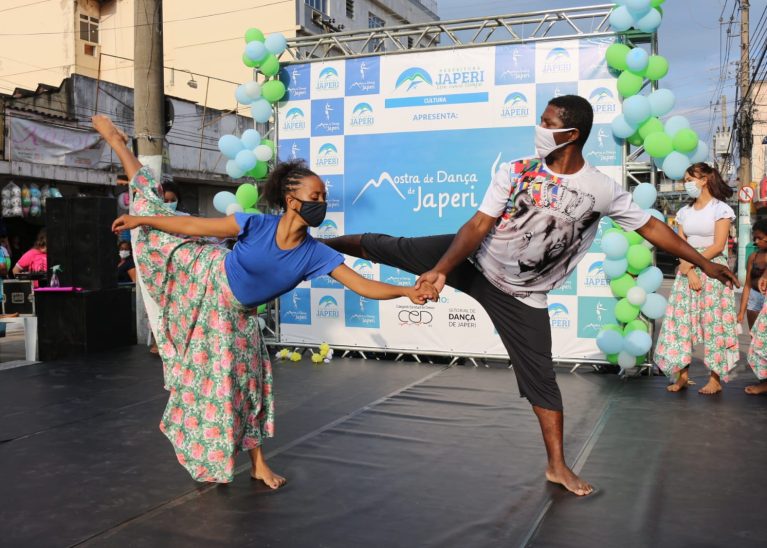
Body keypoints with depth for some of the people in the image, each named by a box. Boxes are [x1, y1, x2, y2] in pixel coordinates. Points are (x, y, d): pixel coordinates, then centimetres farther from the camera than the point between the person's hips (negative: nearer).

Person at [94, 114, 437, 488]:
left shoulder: (316, 254, -23)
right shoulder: (256, 226, -30)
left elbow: (363, 285, -27)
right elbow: (193, 226, -21)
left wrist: (408, 292, -41)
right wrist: (139, 218, -15)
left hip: (235, 314, 3)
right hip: (206, 277, -2)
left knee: (245, 379, 6)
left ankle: (258, 464, 19)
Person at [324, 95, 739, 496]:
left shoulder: (602, 190, -11)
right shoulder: (516, 172, -11)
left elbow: (650, 227, -1)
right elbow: (478, 225, -16)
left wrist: (704, 263, 2)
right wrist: (442, 269, -29)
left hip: (521, 297, 0)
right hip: (474, 262, 1)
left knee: (541, 379, 3)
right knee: (394, 249, -3)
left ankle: (557, 466, 19)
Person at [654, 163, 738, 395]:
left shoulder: (720, 209, -3)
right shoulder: (685, 211, 12)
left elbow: (718, 246, -10)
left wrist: (691, 262, -12)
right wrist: (690, 272, -9)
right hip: (686, 271, 5)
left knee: (713, 323, -3)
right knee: (681, 321, 0)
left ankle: (716, 378, 2)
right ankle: (682, 375, 5)